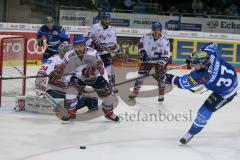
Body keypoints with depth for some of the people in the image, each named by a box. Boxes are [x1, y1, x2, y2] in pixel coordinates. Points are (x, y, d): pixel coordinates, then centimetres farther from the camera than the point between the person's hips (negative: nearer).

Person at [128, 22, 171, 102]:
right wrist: (142, 52, -4)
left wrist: (161, 64, -28)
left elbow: (166, 55, -17)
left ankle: (161, 95, 11)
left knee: (160, 77, -6)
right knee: (141, 75, 1)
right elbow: (140, 44, 7)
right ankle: (135, 92, 13)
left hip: (159, 60, -2)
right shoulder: (147, 37, -14)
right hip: (147, 59, 2)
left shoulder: (165, 40, -19)